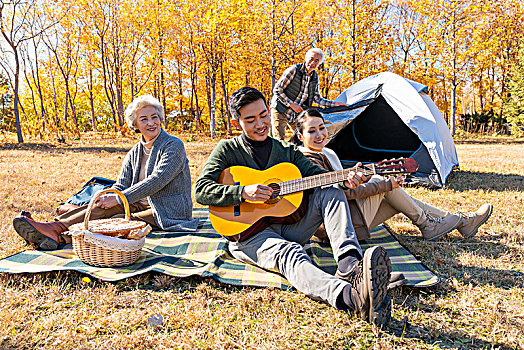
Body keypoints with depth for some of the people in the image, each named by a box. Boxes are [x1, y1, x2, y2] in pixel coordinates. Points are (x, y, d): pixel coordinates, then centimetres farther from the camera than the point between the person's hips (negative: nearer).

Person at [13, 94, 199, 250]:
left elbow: (156, 181, -21)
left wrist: (118, 198, -23)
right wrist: (108, 197, -19)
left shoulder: (174, 145, -10)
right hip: (144, 205, 6)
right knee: (105, 206, -19)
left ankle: (58, 232, -34)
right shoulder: (135, 152, 11)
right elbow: (120, 186, 5)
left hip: (170, 214, -6)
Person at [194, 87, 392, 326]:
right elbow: (201, 191, -7)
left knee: (330, 192, -16)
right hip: (249, 233, -4)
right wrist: (244, 192, -21)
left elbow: (315, 174, 4)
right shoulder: (227, 150, 5)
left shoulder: (286, 151, 16)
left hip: (288, 226, 5)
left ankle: (349, 264, -38)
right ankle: (352, 297, -63)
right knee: (289, 253, -36)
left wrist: (344, 178, -18)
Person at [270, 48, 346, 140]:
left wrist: (334, 104, 1)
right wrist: (292, 104, -18)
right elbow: (277, 90, -15)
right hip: (280, 111, -6)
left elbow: (317, 98, 11)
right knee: (279, 141, -10)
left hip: (296, 114, 6)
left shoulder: (315, 77, 3)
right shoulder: (294, 70, -16)